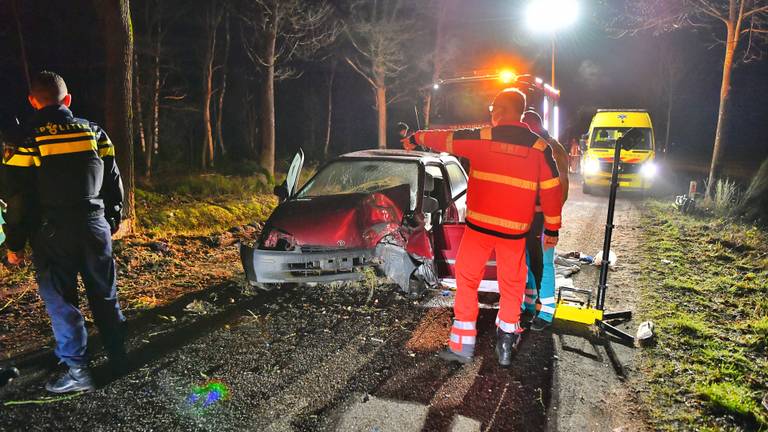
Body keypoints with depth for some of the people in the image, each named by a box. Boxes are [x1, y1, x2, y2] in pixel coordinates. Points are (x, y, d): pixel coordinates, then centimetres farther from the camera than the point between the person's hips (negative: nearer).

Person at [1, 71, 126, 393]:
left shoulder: (26, 139, -7)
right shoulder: (93, 132, 5)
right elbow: (113, 181, 10)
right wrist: (113, 219, 22)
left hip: (53, 233, -4)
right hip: (95, 227, 4)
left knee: (60, 300, 5)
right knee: (104, 294, 15)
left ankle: (77, 370, 9)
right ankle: (117, 355, 25)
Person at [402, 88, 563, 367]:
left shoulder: (481, 138, -6)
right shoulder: (539, 148, -1)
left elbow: (444, 139, 8)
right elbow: (552, 192, 1)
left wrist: (415, 138, 26)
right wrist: (552, 229, 12)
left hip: (479, 225, -1)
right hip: (515, 230, 2)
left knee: (467, 281, 11)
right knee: (511, 286, 14)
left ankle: (462, 345, 13)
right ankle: (506, 347, 22)